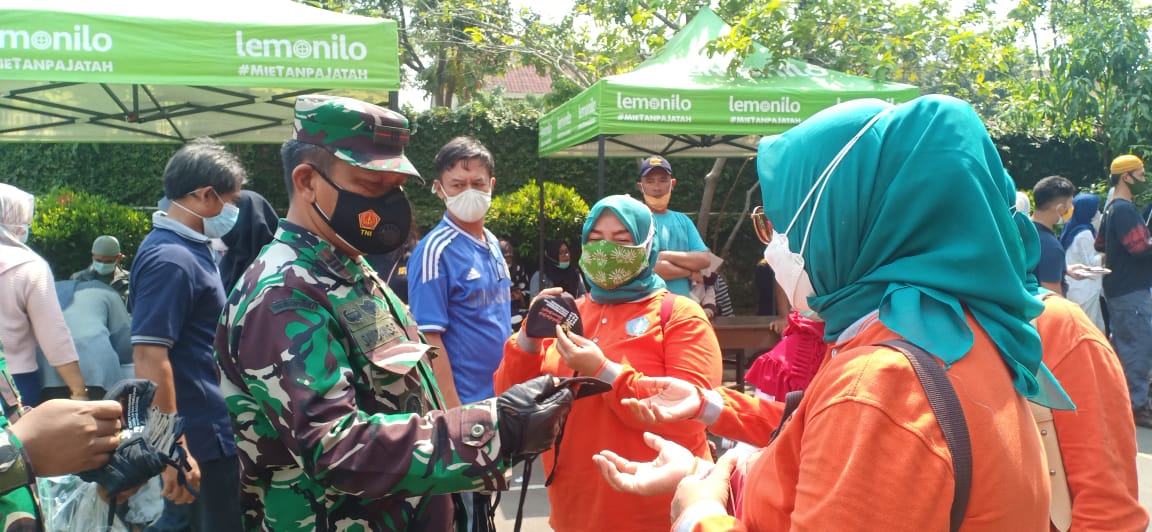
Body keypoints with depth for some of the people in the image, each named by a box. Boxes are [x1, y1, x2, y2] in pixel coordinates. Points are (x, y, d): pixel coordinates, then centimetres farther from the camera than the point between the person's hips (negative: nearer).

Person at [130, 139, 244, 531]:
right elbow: (149, 357, -26)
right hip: (200, 437, -9)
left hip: (205, 427, 9)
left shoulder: (187, 247, 9)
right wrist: (173, 450, -26)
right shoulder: (172, 259, -21)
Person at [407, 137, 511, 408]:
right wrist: (454, 413, -20)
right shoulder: (435, 250, -16)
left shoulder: (493, 244, 6)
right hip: (466, 403, -7)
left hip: (506, 395, 7)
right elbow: (429, 339, -18)